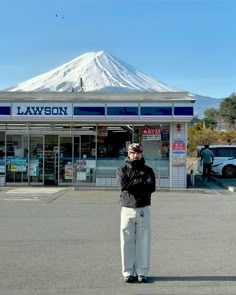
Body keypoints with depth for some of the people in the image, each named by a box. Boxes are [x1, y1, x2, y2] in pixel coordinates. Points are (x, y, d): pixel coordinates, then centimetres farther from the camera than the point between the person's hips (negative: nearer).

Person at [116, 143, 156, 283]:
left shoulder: (148, 170, 8)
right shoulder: (122, 170, 7)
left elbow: (152, 187, -11)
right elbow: (123, 184, -14)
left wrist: (132, 185, -11)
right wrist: (141, 182, -10)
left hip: (143, 210, 0)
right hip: (127, 209, 0)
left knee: (143, 242, 2)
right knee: (127, 242, 2)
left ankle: (142, 272, 12)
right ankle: (128, 272, 12)